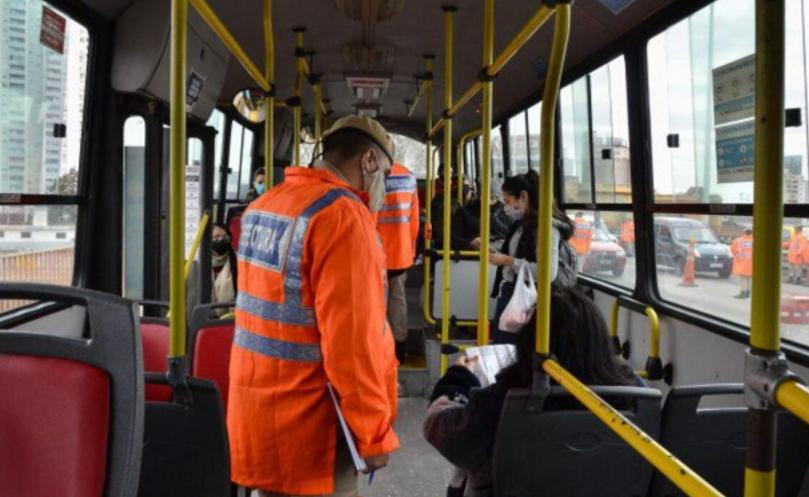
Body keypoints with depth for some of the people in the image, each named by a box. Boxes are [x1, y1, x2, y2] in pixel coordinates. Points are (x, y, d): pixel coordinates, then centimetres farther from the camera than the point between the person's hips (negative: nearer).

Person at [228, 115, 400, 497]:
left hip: (254, 409, 8)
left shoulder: (264, 205, 9)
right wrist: (374, 432, -15)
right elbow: (352, 338, -23)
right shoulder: (344, 215, -18)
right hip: (307, 423, -8)